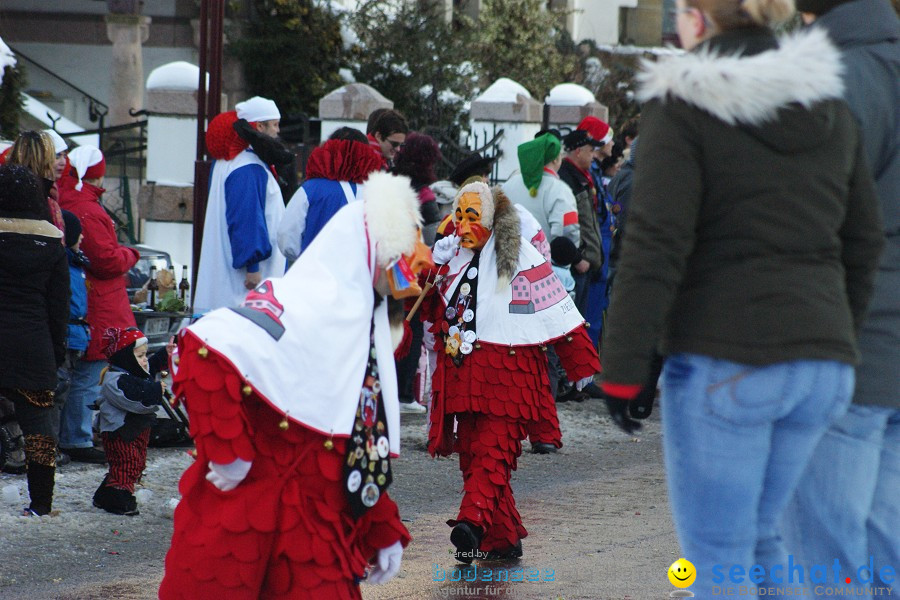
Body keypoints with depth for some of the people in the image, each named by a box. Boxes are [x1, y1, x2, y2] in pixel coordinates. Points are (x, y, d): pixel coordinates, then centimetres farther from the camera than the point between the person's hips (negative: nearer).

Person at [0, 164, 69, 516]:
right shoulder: (52, 243, 5)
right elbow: (60, 304, 9)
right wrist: (57, 350, 15)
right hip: (35, 345, 3)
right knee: (36, 418, 8)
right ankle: (41, 503, 10)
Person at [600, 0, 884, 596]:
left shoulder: (682, 109, -9)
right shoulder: (829, 108, 9)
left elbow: (655, 247, -14)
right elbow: (862, 241, 13)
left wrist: (622, 368, -9)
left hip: (724, 362, -6)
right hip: (820, 364, 6)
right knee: (757, 537, 19)